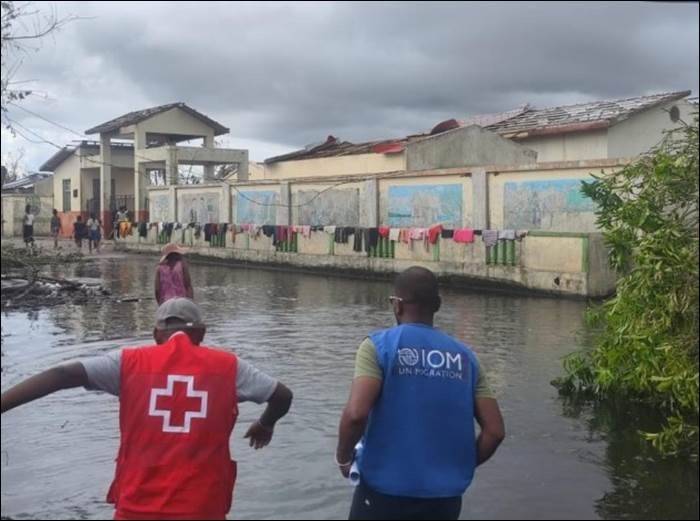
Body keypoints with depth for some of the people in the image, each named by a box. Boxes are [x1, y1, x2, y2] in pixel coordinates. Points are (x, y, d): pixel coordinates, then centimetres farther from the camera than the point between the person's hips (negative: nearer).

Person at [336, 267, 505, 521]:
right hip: (445, 497, 4)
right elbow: (495, 431, 0)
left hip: (385, 492, -3)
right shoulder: (464, 356, 5)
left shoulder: (379, 345, -7)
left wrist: (343, 458, -3)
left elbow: (356, 413, -21)